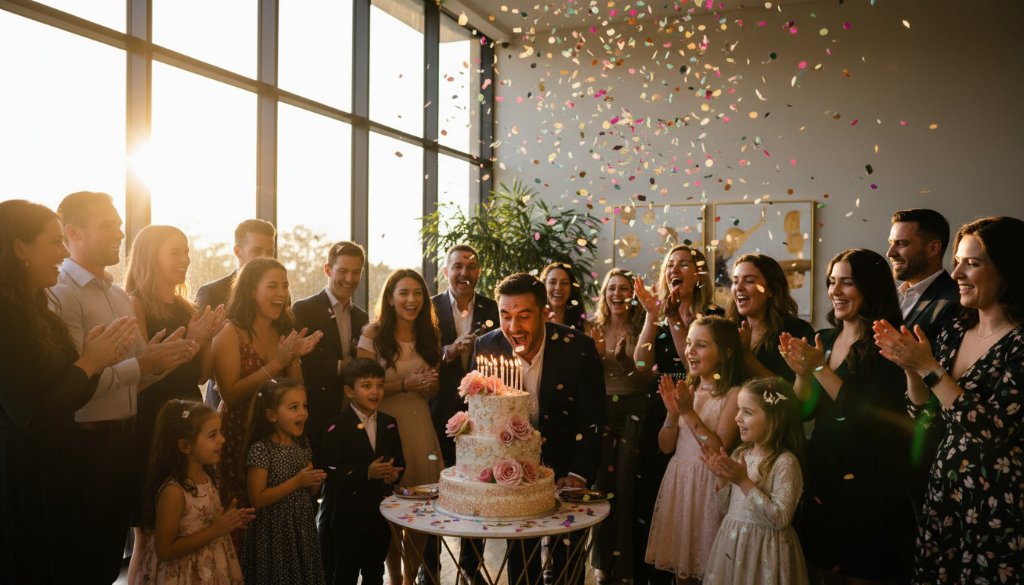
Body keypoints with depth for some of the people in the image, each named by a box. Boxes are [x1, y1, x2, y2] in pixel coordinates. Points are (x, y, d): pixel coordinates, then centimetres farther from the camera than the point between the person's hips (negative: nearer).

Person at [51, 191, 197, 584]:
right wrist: (142, 364, -23)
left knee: (112, 551, 18)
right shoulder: (60, 295, -13)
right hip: (86, 444, -7)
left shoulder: (122, 297, 12)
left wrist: (161, 361, -6)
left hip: (125, 439, 7)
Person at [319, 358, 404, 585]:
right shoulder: (338, 427, -13)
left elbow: (399, 462, 9)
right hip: (347, 516, -5)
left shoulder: (389, 424, 6)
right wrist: (366, 473, -28)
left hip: (380, 513, 5)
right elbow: (330, 473, -19)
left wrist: (394, 473, -14)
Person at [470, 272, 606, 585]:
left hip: (565, 467, -2)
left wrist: (579, 474, -21)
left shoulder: (578, 348, -20)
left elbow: (593, 419, -14)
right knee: (519, 551, 14)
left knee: (567, 556, 10)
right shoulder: (486, 346, -13)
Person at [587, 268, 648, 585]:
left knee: (626, 486, -1)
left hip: (631, 413, -2)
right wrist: (596, 353, -12)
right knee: (600, 485, 8)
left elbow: (647, 378, -4)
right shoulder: (594, 328, 4)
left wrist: (624, 360, -20)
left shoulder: (641, 329, -2)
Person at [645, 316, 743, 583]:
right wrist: (673, 413, -13)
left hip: (708, 483, -5)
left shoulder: (733, 394, -11)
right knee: (680, 562, 15)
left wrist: (689, 412, -21)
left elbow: (719, 450, -19)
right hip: (677, 480, 5)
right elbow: (665, 446, 4)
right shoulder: (684, 389, 6)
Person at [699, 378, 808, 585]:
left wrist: (744, 481, -24)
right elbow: (726, 509, 9)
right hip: (731, 544, 6)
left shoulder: (785, 462, -16)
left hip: (763, 550, -6)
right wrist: (721, 477, -8)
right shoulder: (740, 453, 4)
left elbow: (781, 519, -22)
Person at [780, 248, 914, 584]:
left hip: (868, 484, -6)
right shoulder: (826, 339, 7)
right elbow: (804, 410, 7)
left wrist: (820, 368, -22)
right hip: (822, 475, 6)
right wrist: (801, 372, -11)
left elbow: (868, 415, -21)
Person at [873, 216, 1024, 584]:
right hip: (944, 491, 7)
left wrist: (928, 368, -22)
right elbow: (922, 411, 9)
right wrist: (910, 367, -8)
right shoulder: (955, 331, 4)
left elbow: (993, 429, -24)